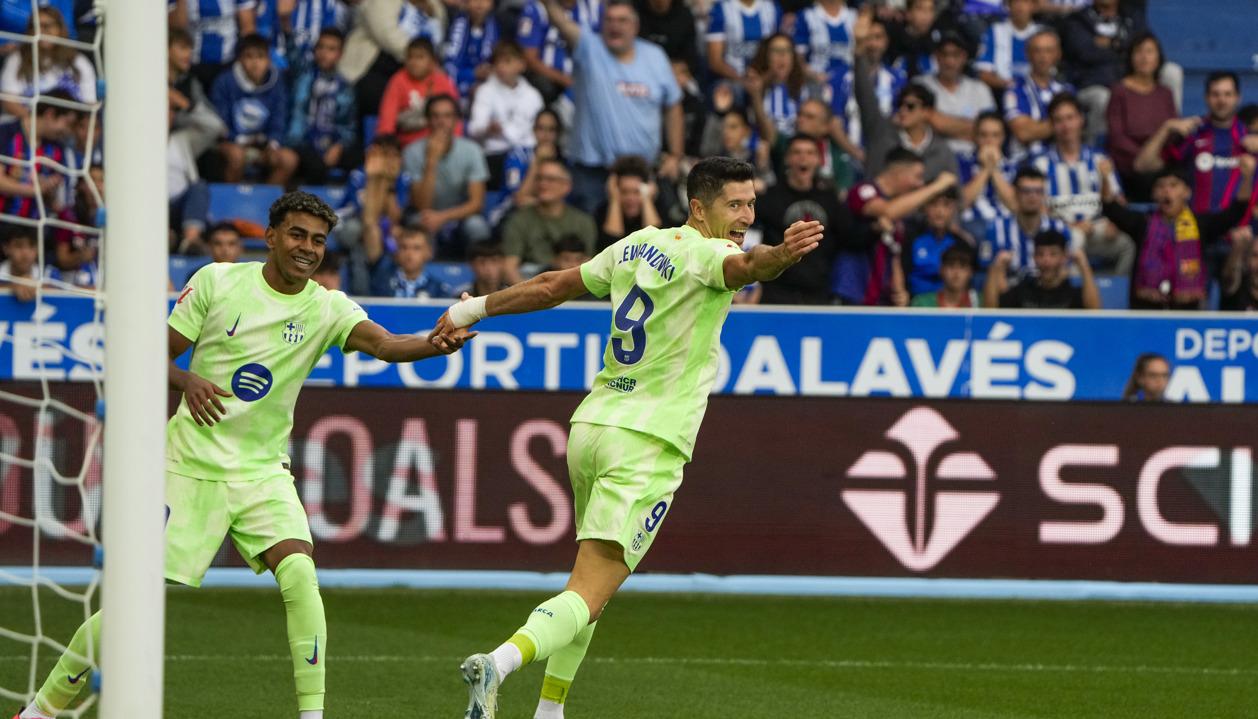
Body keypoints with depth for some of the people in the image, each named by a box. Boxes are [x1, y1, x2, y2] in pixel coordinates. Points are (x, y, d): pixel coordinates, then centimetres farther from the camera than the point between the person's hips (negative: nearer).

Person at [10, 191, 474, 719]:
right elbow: (160, 354, 2)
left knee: (299, 573, -23)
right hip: (192, 467, -2)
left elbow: (383, 343, -22)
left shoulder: (326, 308, -4)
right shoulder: (217, 281, -4)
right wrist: (187, 381, -21)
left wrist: (436, 343, -43)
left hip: (263, 473, 2)